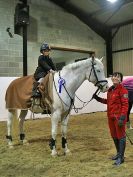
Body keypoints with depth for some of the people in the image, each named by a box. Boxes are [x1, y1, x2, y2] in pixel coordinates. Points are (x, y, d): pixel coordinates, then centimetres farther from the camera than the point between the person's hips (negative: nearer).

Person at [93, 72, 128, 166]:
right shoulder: (110, 90, 10)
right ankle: (119, 153, 35)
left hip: (119, 117, -8)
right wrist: (98, 99, 14)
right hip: (111, 116, 8)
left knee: (120, 135, 2)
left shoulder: (122, 90, -14)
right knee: (114, 136, 18)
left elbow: (125, 105, -17)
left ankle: (121, 157, 14)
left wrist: (122, 117, -24)